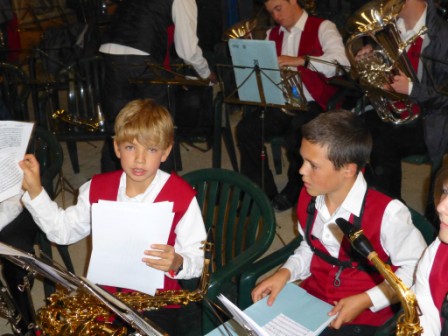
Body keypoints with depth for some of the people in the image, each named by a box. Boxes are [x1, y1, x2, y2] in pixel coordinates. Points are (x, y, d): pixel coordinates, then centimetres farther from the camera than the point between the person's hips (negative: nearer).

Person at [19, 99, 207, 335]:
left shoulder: (182, 196, -12)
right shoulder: (97, 188, 1)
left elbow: (199, 259, -7)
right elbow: (63, 229, 11)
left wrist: (177, 263, -29)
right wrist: (34, 190, 2)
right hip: (104, 292, 4)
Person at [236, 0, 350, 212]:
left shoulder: (322, 28, -4)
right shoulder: (272, 34, 16)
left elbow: (341, 61, -20)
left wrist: (300, 60, -27)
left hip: (314, 105, -5)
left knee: (296, 136, -33)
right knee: (245, 129, -18)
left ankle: (294, 192, -5)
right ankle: (263, 192, -6)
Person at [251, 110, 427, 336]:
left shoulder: (386, 212, -23)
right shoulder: (308, 198, -4)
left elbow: (416, 268, -11)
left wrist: (366, 300, -17)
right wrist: (285, 273, -2)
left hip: (363, 318, -5)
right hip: (310, 301, 6)